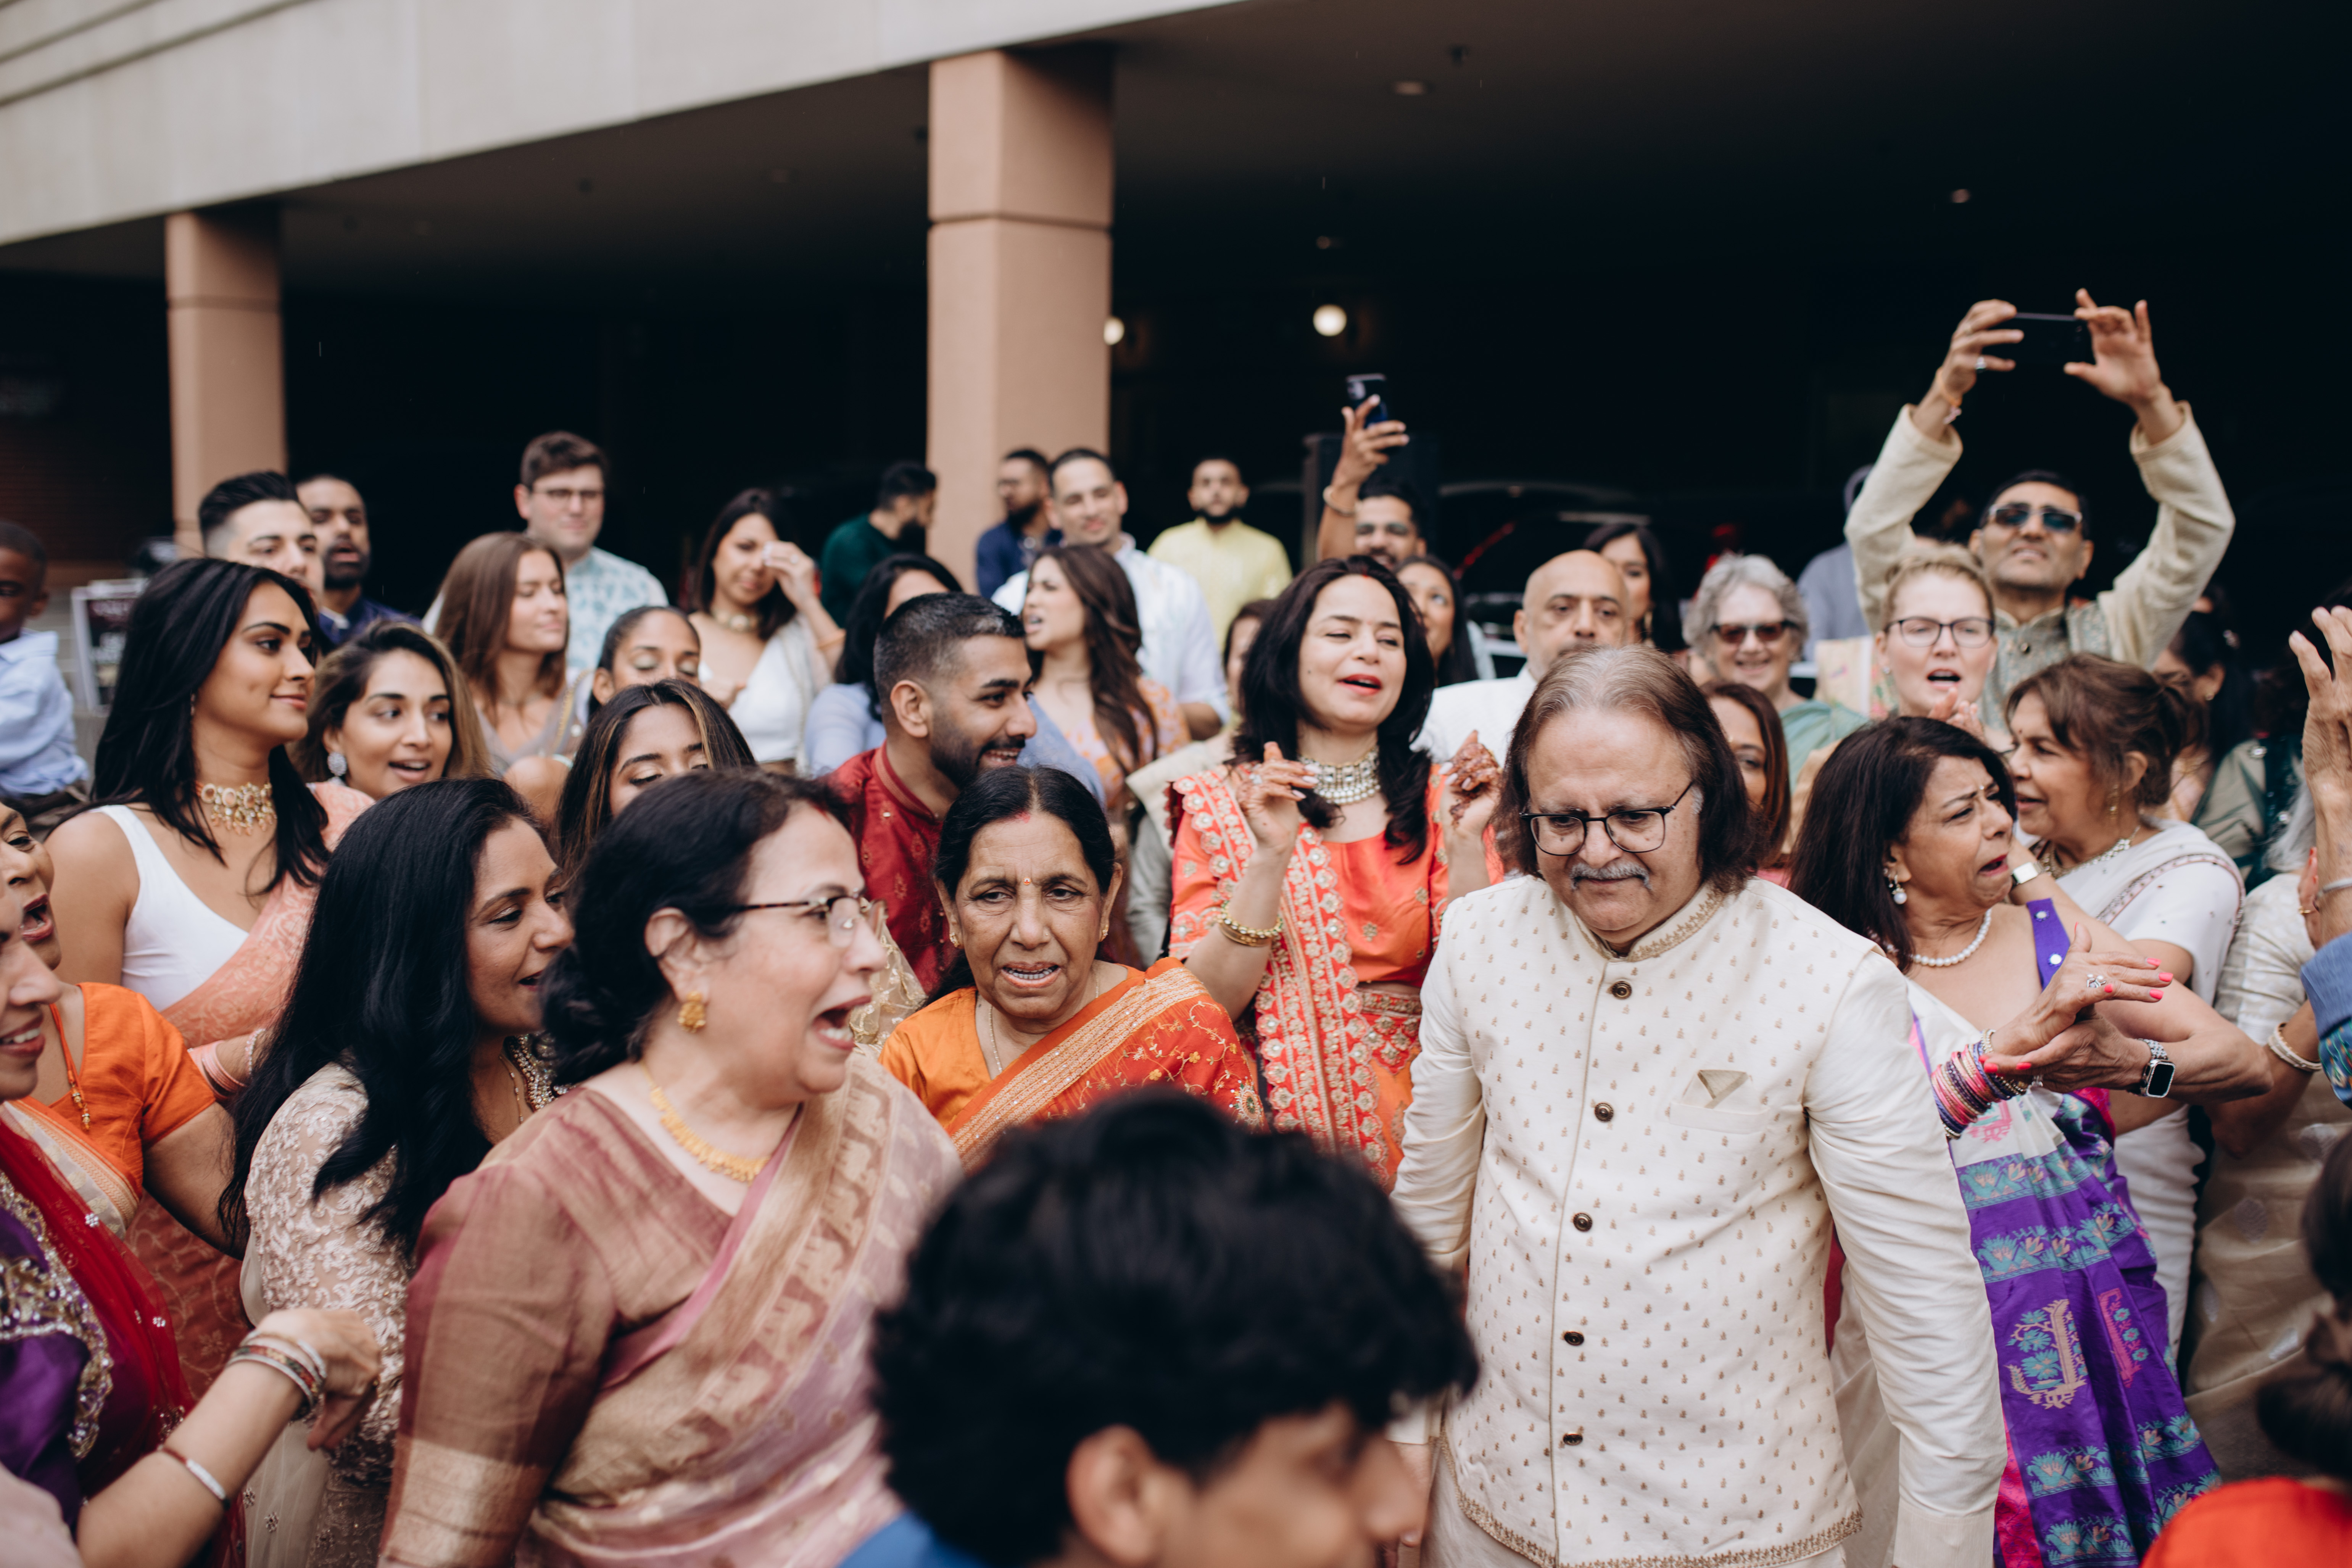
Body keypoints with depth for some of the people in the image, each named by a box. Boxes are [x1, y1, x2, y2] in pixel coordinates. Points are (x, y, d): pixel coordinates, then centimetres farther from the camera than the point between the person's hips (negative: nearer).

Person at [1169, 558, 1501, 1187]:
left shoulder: (1438, 800, 8)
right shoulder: (1220, 805, 4)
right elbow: (1204, 1005, -5)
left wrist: (1465, 844, -10)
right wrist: (1272, 857, -15)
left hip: (1415, 1124, 1)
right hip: (1279, 1127, -1)